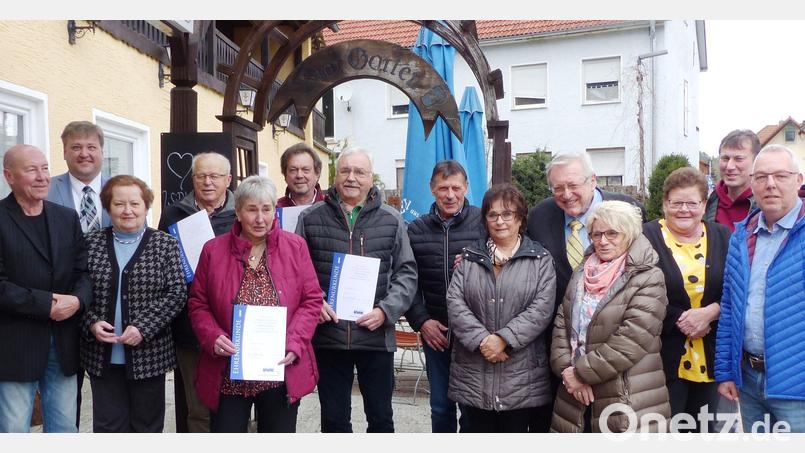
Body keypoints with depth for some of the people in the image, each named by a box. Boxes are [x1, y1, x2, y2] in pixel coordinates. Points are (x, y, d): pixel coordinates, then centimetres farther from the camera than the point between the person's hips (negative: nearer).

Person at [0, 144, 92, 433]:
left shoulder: (67, 218, 10)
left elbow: (84, 271, 7)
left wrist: (78, 300, -12)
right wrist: (46, 304, -17)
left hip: (64, 344, 5)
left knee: (65, 427, 13)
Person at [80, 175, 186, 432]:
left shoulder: (165, 245, 0)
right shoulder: (91, 243, 6)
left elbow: (176, 293, -6)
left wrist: (143, 327, -16)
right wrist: (92, 322, -10)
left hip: (149, 353, -1)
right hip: (102, 356, 2)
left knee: (147, 427, 11)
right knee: (108, 427, 8)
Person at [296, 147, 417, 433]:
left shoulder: (391, 220, 3)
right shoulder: (310, 218, 4)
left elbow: (407, 272, 4)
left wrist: (385, 310, -9)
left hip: (377, 337, 0)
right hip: (328, 337, 0)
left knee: (381, 417, 15)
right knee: (334, 419, 15)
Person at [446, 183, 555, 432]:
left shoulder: (540, 259, 4)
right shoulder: (469, 257, 9)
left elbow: (542, 308, -7)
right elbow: (454, 302, -1)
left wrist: (504, 338, -16)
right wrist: (481, 339, -14)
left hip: (521, 374, -1)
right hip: (474, 373, 1)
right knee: (479, 429, 10)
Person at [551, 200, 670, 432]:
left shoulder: (648, 278, -9)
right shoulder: (582, 272, 9)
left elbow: (631, 340, -17)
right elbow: (561, 322, 5)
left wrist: (582, 372, -14)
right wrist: (568, 370, -9)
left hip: (627, 401, -5)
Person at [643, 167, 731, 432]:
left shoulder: (722, 238, 7)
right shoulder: (646, 238, -5)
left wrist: (710, 312, -15)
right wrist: (679, 321, -15)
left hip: (710, 356, 4)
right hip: (664, 356, -4)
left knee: (705, 427, 16)